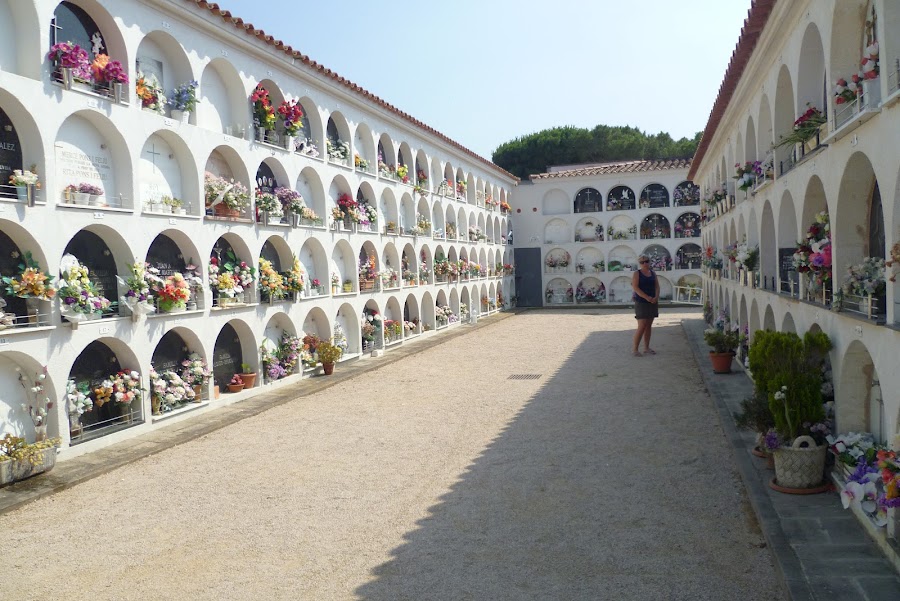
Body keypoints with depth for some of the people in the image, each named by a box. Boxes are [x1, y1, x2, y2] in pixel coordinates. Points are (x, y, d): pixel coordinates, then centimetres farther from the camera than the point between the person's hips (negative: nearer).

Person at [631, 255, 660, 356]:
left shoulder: (653, 273, 11)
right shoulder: (637, 274, -4)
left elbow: (657, 286, 7)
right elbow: (635, 287, -13)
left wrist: (656, 297, -12)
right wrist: (647, 297, -21)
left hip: (652, 302, 5)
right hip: (641, 302, -5)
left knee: (648, 326, 8)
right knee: (642, 326, -11)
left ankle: (646, 348, 15)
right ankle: (635, 349, -5)